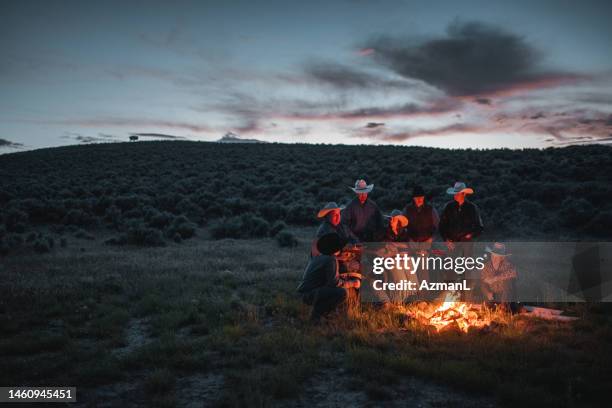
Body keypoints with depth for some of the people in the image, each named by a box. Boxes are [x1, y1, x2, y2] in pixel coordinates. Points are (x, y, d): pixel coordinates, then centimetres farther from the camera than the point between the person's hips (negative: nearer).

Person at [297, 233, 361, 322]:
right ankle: (316, 315, -11)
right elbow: (335, 282, -21)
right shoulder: (331, 260, -13)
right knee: (342, 293, -23)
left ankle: (318, 310, 12)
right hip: (309, 294, -10)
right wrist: (352, 283, -8)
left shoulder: (317, 257, 16)